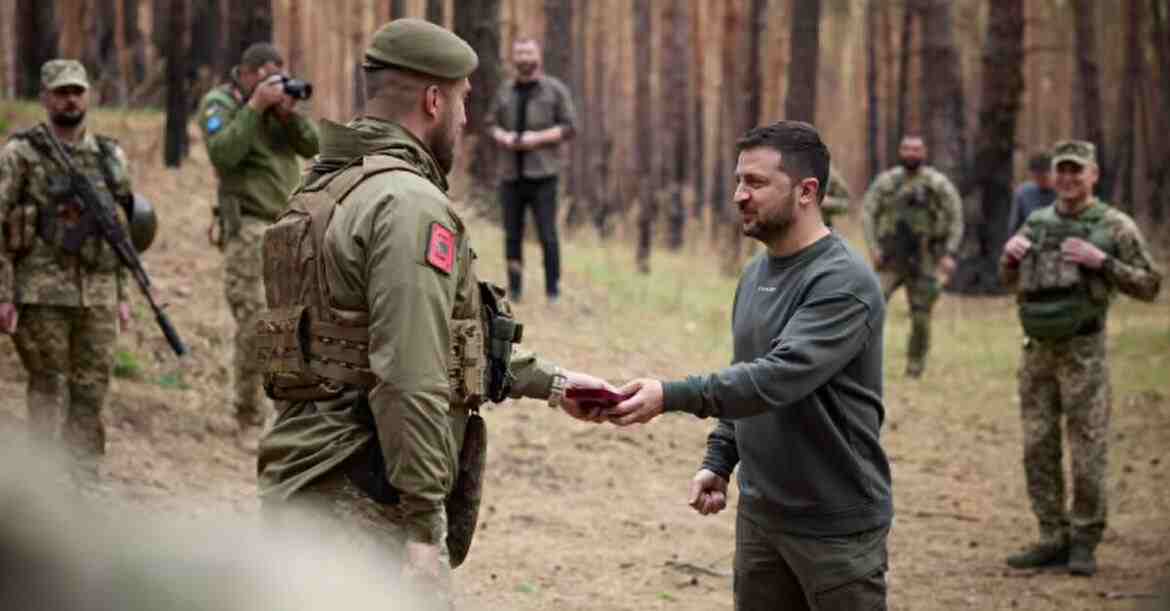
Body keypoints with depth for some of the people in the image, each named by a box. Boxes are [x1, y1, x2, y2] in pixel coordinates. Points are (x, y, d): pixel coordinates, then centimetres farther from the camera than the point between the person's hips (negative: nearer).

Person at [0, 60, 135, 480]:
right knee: (47, 388, -1)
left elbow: (125, 229, 16)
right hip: (42, 294, -4)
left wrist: (123, 294, 12)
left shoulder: (111, 157, 11)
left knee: (92, 392, 5)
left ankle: (84, 482, 12)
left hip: (98, 295, 4)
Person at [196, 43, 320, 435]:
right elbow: (223, 154, -19)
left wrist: (289, 113, -10)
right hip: (249, 226, -6)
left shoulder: (281, 98, 14)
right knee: (255, 323, -11)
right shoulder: (218, 104, -2)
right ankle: (250, 419, -3)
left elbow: (312, 146, 7)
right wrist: (255, 107, -20)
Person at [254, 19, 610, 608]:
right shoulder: (409, 204, -15)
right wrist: (424, 526, -21)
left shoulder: (328, 191, 16)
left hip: (298, 481, 10)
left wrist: (549, 381, 25)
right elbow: (408, 379, -23)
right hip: (362, 499, -10)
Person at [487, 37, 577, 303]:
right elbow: (492, 124, 15)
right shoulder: (505, 90, 13)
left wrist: (537, 138, -14)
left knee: (547, 234, -7)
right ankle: (514, 289, 11)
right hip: (511, 174, 3)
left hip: (542, 174, -3)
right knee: (512, 234, 4)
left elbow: (570, 127, -1)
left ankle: (553, 290, -1)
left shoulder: (555, 89, 2)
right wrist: (503, 137, -8)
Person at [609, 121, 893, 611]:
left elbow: (780, 377, -29)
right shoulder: (755, 275, 10)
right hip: (760, 514, 8)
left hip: (836, 525, -8)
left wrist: (672, 396, -35)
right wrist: (718, 461, 6)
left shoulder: (842, 283, -18)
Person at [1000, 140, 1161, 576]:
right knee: (1038, 450, 6)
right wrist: (1009, 253, 3)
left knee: (1087, 454, -2)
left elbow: (1149, 286, -6)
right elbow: (1010, 280, 24)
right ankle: (1053, 540, 14)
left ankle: (1084, 542, 9)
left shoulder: (1115, 226, -3)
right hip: (1038, 352, 5)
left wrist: (1101, 262, -17)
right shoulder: (1036, 223, 11)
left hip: (1083, 354, -5)